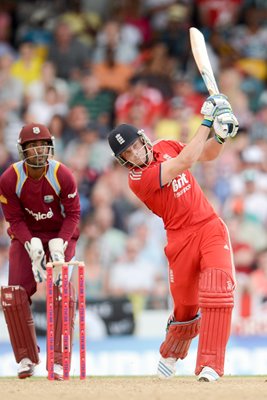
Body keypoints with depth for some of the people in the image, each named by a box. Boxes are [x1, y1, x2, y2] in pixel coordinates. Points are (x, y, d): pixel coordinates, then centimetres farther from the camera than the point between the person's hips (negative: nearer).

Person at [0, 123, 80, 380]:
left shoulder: (62, 176, -20)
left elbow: (72, 214, -11)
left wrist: (58, 245, -24)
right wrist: (33, 247, -24)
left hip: (60, 233, -1)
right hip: (26, 236, 1)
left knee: (61, 291, -17)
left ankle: (58, 361, -13)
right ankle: (26, 358, 6)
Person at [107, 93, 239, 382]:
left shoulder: (165, 148, 8)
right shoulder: (137, 179, -13)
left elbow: (207, 154, 20)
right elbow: (186, 161, -22)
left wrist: (221, 137, -2)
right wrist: (206, 122, -18)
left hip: (211, 227, 3)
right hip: (182, 238, -3)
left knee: (217, 287, -20)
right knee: (186, 307, 3)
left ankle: (210, 365, -24)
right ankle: (171, 352, 38)